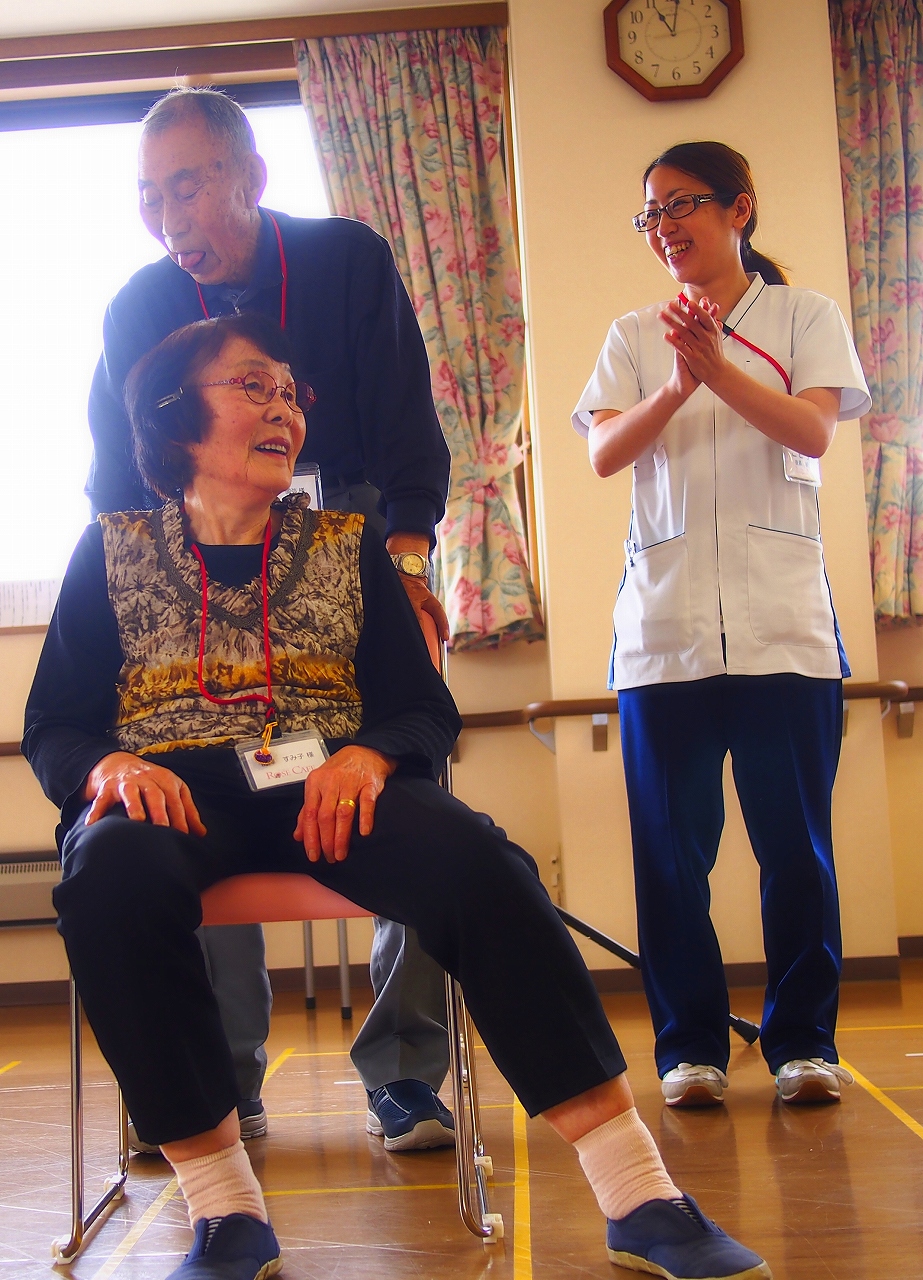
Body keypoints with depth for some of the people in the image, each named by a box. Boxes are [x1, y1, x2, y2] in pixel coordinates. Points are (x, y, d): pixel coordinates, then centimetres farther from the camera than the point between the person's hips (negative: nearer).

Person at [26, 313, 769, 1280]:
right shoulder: (112, 551, 14)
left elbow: (427, 710, 11)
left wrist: (368, 756, -14)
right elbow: (51, 726, 9)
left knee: (478, 862, -31)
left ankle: (640, 1201, -29)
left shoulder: (345, 544, 17)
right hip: (175, 791, -1)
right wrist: (110, 768, -16)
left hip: (325, 783, 1)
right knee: (112, 875, -38)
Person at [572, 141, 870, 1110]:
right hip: (662, 621, 2)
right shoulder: (634, 336, 15)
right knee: (672, 845, 2)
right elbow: (604, 452, 0)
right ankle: (689, 1043, 12)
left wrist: (719, 369, -20)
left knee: (795, 838, -1)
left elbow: (812, 430, -6)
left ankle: (803, 1039, 12)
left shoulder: (805, 316, 10)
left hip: (782, 615, -1)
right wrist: (676, 387, -17)